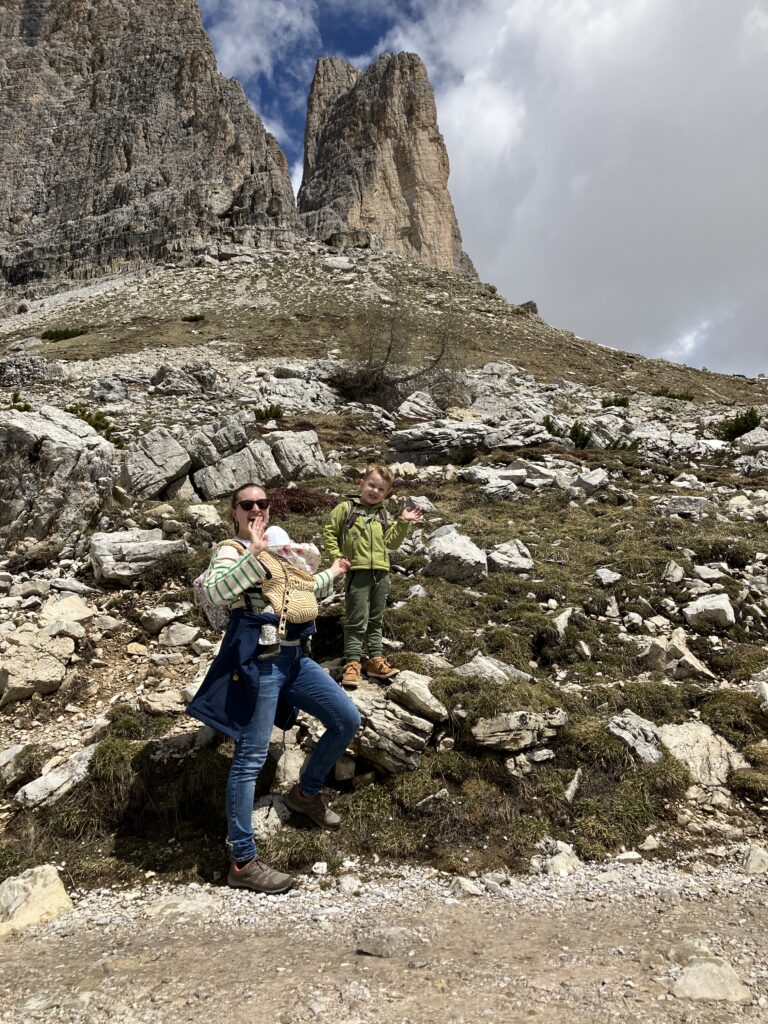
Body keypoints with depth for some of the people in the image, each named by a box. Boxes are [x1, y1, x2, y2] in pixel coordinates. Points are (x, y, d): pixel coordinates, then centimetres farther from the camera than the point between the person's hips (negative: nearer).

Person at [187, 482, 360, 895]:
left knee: (348, 720, 10)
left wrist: (332, 574, 42)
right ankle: (243, 862, 7)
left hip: (295, 658, 8)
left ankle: (306, 792, 32)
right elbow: (215, 590, -27)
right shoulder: (230, 551, -5)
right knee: (250, 758, -3)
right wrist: (253, 553, -33)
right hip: (258, 662, -7)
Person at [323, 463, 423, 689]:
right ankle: (352, 662, 1)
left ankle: (374, 659, 21)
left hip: (381, 573, 6)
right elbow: (329, 532, 0)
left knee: (376, 620, 13)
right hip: (358, 571, -5)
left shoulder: (382, 515, 16)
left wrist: (403, 523, 3)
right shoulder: (347, 508, 1)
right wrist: (337, 557, -8)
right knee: (357, 620, -6)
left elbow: (391, 542, 12)